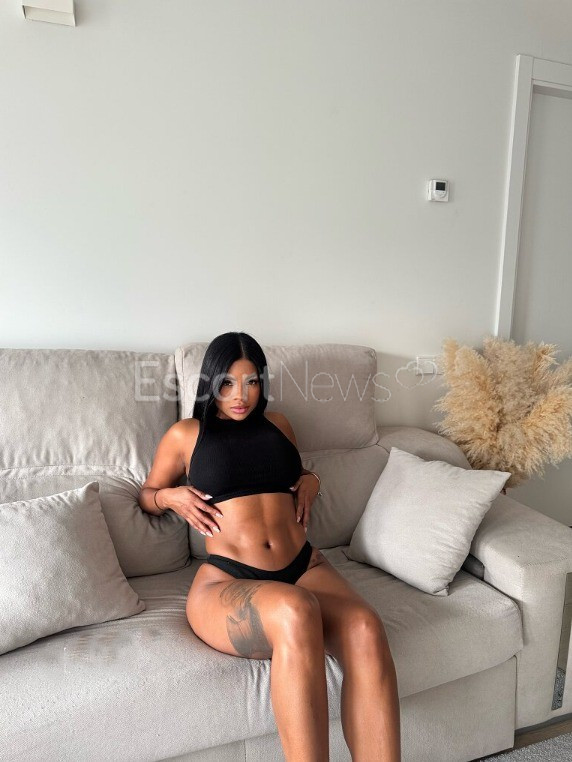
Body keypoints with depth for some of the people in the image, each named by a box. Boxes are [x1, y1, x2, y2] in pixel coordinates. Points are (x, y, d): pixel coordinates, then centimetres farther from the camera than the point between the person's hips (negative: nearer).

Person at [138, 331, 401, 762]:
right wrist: (172, 496, 2)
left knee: (366, 627, -31)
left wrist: (312, 480, 13)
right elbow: (147, 495, 24)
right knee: (293, 612, -40)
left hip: (304, 566, 4)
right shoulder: (185, 434, 12)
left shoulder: (278, 425, 20)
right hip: (225, 582, -3)